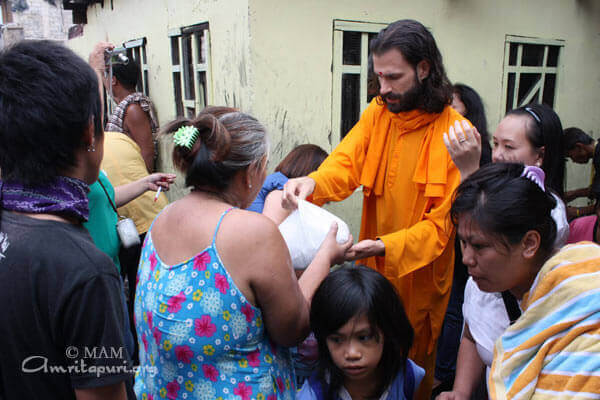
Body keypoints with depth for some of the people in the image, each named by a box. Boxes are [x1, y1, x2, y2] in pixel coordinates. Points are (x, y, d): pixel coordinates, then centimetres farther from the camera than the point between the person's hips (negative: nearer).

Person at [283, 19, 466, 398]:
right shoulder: (378, 113, -2)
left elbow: (441, 222, -19)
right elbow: (346, 162, -14)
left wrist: (386, 247, -31)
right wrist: (312, 182, -35)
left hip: (420, 273, -3)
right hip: (375, 268, 4)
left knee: (412, 361, 17)